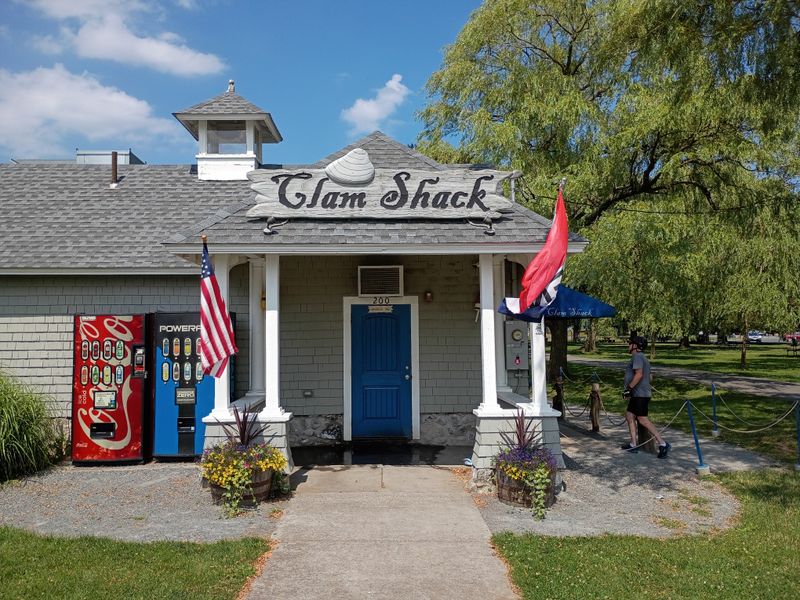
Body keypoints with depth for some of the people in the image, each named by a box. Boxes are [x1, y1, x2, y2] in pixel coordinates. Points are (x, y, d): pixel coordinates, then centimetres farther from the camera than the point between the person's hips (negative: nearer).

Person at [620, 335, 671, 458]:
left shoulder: (637, 356, -13)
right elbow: (649, 377, 26)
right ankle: (633, 445, 13)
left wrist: (629, 388, -23)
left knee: (642, 420, -12)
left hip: (640, 395, -11)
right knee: (629, 415, 12)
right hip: (637, 394, 11)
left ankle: (663, 444, -11)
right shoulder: (642, 357, 20)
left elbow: (639, 374, -25)